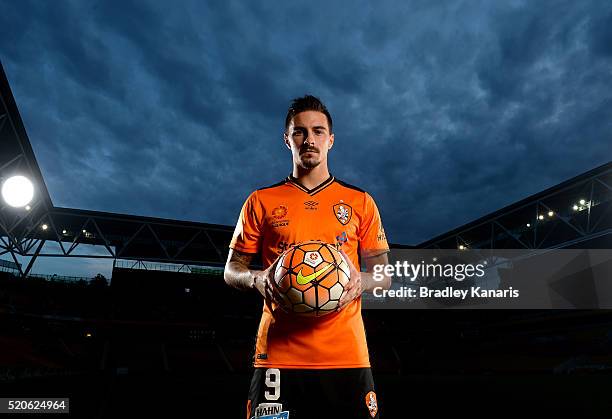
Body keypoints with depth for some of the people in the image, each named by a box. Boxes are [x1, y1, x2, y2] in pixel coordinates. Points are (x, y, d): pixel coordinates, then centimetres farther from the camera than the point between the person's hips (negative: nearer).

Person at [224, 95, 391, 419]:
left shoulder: (360, 202, 10)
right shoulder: (261, 201, 9)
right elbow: (232, 269, 11)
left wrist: (361, 281, -10)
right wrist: (257, 279, -12)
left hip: (346, 354, 1)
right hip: (278, 353, 0)